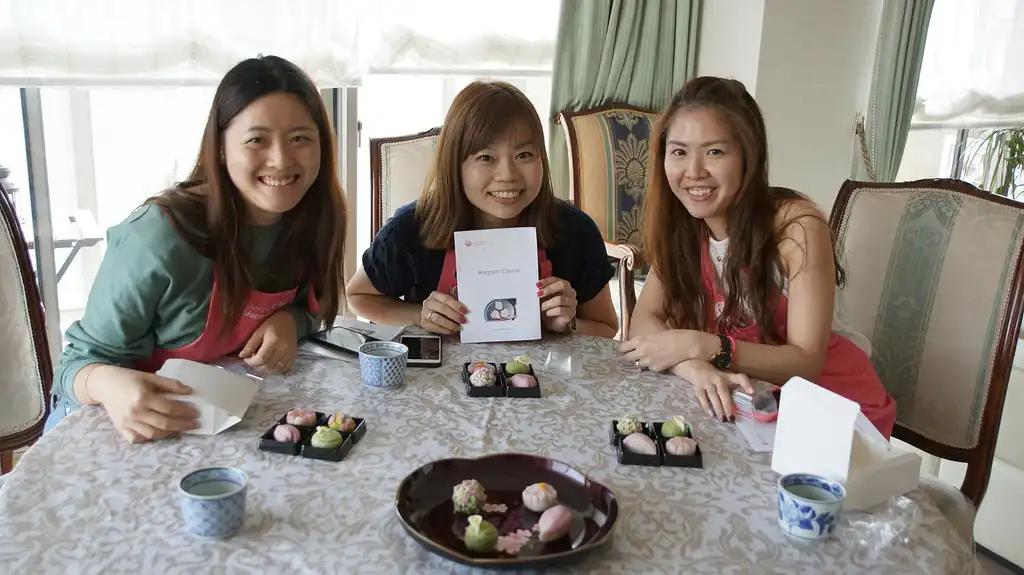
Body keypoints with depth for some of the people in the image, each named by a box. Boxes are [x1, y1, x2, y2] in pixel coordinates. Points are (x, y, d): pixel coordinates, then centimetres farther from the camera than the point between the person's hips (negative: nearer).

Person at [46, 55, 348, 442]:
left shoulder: (313, 220, -11)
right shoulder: (160, 237, -27)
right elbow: (84, 359, -18)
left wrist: (289, 321, -16)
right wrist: (108, 384, -41)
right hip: (124, 426, -3)